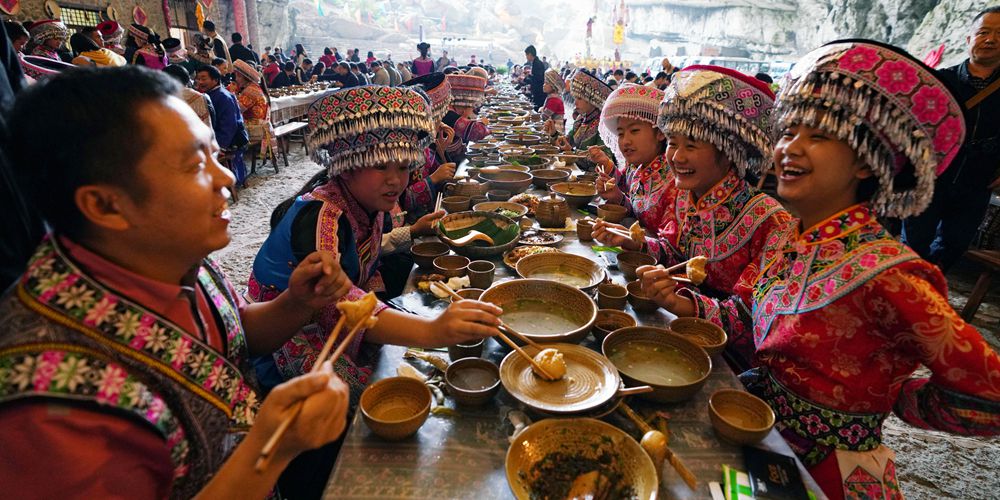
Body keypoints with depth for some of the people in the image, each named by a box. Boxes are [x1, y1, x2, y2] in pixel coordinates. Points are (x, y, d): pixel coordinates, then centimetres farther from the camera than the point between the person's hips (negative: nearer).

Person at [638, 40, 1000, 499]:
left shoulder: (883, 273, -27)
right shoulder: (783, 238, -4)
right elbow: (743, 317, 3)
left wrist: (883, 399, -7)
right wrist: (683, 303, -14)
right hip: (761, 424, 6)